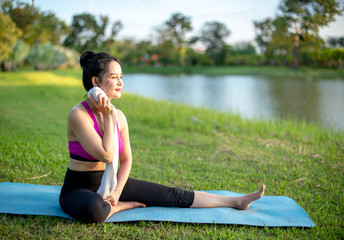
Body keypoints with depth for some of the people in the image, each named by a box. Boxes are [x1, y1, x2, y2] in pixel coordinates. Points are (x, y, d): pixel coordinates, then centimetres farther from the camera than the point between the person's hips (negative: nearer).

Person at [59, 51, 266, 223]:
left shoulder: (119, 116, -2)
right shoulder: (78, 114, -21)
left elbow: (126, 160, 4)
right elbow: (107, 155, -29)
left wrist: (116, 193, -11)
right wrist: (108, 116, -21)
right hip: (79, 189, -5)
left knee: (173, 195, 0)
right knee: (93, 209, -43)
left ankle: (236, 202, 8)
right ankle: (121, 207, -8)